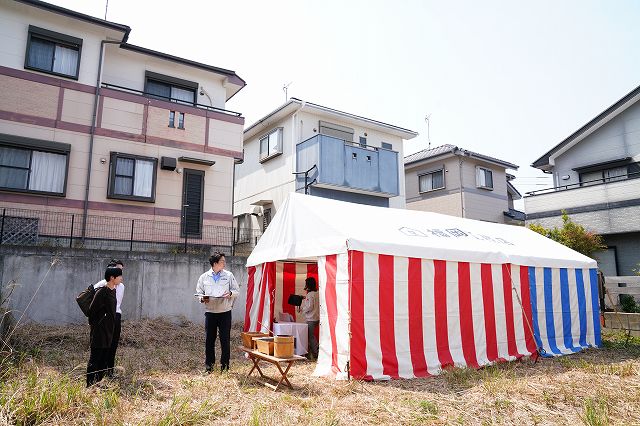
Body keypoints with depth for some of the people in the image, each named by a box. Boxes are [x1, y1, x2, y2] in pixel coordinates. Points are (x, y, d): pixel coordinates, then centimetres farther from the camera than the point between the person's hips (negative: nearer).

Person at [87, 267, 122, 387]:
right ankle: (90, 385, 6)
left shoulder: (113, 291, 9)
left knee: (104, 358, 14)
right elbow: (92, 310, -15)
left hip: (109, 331, 9)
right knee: (95, 358, -1)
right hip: (99, 331, -9)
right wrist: (93, 323, -3)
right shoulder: (102, 292, -17)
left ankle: (98, 383, 23)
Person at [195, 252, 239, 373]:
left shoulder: (229, 275, 4)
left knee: (225, 339, 2)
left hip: (225, 312, -1)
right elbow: (199, 292, 12)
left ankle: (225, 365, 15)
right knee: (209, 339, 5)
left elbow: (236, 290, 8)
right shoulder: (204, 277, 6)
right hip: (210, 312, 1)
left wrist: (230, 294, -13)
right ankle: (209, 364, 19)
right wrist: (202, 298, -8)